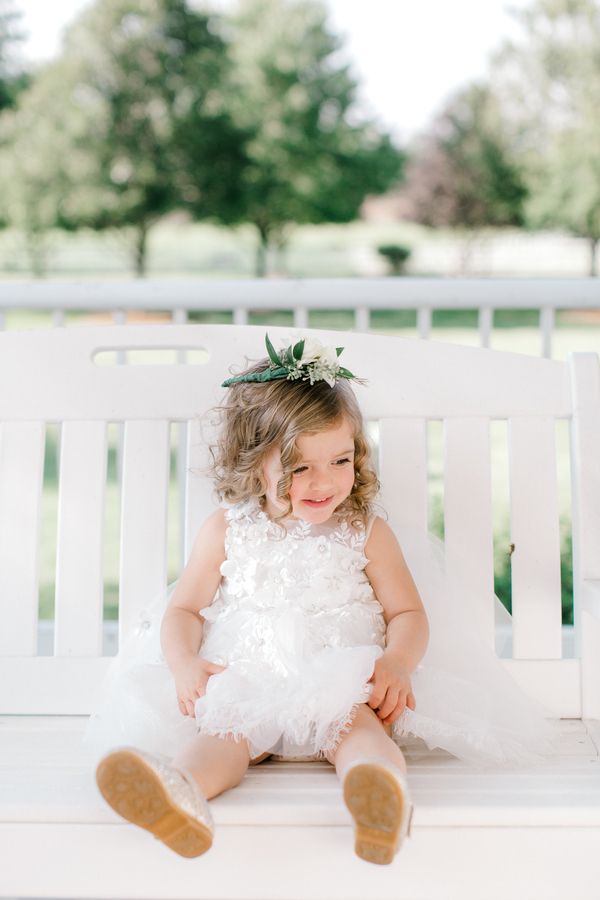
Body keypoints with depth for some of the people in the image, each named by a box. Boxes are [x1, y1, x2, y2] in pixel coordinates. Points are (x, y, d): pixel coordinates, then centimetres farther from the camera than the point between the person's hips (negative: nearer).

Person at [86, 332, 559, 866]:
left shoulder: (365, 533, 8)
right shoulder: (226, 532, 8)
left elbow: (409, 613, 7)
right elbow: (184, 608, 11)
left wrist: (397, 662, -16)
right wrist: (184, 663, -12)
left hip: (342, 686, 0)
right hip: (246, 686, 1)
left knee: (357, 726, -33)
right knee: (223, 732, -30)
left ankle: (387, 793, -62)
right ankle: (181, 794, -59)